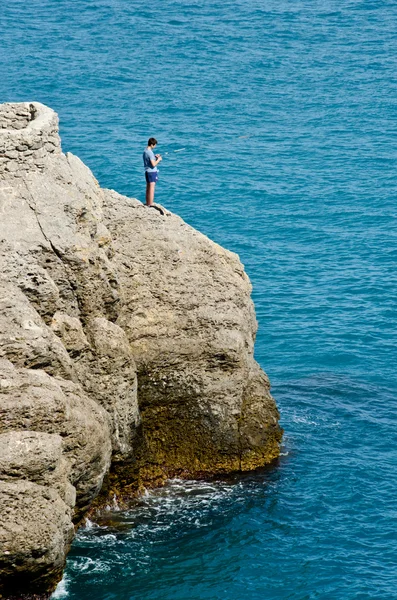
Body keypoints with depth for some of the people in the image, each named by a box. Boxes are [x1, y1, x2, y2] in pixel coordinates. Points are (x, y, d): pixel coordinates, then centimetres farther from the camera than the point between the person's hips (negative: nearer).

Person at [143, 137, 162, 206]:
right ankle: (151, 204, -5)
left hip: (147, 171, 10)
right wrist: (158, 160, -8)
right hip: (152, 172, -10)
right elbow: (153, 164, -23)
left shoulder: (145, 151, 8)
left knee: (148, 188, 16)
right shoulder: (150, 152, -20)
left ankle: (148, 203, 24)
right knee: (152, 189, -6)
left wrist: (155, 157, 13)